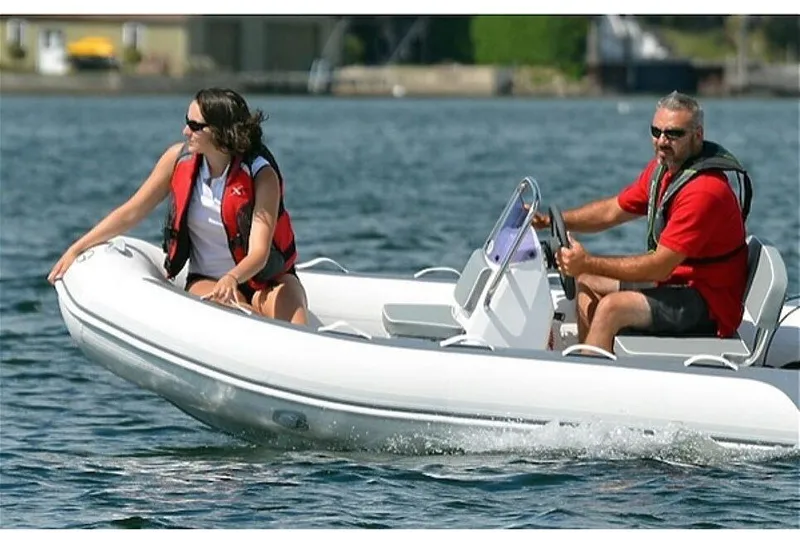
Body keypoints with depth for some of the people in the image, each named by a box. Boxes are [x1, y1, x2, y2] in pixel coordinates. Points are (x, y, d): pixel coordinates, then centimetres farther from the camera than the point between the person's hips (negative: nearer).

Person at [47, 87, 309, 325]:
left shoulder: (261, 175, -17)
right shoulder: (179, 159, -6)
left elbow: (259, 253, -27)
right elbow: (130, 213, 3)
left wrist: (232, 279, -49)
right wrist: (75, 250, 0)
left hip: (266, 278, -2)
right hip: (206, 280, 2)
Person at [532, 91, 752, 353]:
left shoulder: (706, 190, -25)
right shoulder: (661, 168, 5)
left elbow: (660, 267, -26)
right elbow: (613, 210, 18)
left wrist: (588, 263, -24)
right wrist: (548, 220, 6)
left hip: (709, 306, -11)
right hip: (677, 283, 11)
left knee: (611, 306, -26)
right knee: (587, 284, 17)